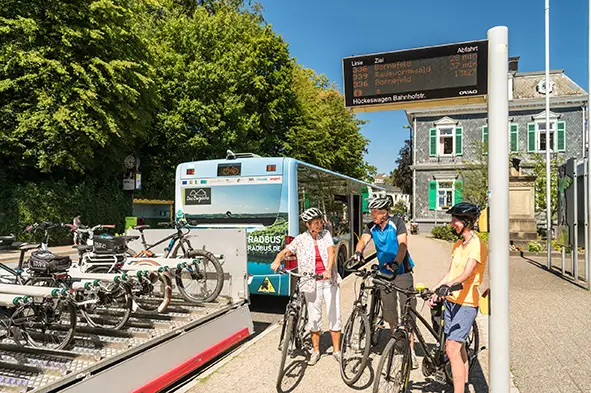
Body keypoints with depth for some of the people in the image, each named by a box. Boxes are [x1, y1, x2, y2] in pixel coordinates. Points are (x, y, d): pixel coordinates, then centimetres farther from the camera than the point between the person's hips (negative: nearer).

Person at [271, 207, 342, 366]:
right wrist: (277, 260, -27)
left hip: (329, 280, 1)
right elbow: (284, 252, -5)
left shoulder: (326, 234, 1)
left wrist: (328, 270, -29)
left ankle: (336, 350, 18)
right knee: (314, 317, 7)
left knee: (334, 315, 3)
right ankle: (316, 350, 24)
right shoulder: (301, 239, -2)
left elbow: (331, 252, -12)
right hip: (311, 282, -1)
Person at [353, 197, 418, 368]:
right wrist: (358, 252, -41)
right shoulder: (371, 227, -2)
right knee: (389, 312, 11)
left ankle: (411, 351, 6)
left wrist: (395, 262, -43)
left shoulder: (397, 222, -13)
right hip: (385, 273, 4)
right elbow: (363, 239, -18)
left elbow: (402, 244, -25)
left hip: (402, 272, -4)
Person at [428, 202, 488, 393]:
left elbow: (466, 274, -26)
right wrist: (435, 291, 6)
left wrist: (448, 286, -41)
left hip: (466, 303, -8)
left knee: (452, 350, -12)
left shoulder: (477, 245, -14)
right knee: (458, 346, 19)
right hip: (450, 300, 8)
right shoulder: (457, 245, 12)